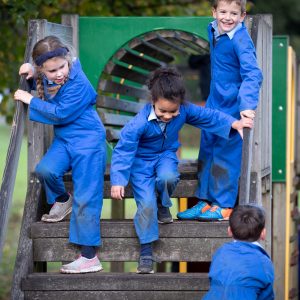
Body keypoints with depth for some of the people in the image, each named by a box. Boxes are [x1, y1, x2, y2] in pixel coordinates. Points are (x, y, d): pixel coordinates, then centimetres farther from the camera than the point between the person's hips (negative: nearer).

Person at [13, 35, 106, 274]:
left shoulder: (77, 83, -23)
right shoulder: (46, 79, 0)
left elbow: (61, 113, -22)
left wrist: (31, 101, -14)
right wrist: (33, 73, 4)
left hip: (87, 140, -7)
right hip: (64, 139, 7)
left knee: (86, 198, -9)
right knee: (45, 169, -21)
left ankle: (89, 256, -6)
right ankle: (62, 200, 14)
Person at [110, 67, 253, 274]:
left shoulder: (184, 111, -17)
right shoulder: (139, 123, -28)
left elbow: (208, 116, -1)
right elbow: (123, 150, -22)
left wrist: (234, 123, -10)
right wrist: (118, 181, -25)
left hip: (165, 155, 3)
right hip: (141, 161, -3)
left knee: (167, 177, -34)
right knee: (146, 204, -19)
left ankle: (163, 206, 2)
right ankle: (146, 252, -4)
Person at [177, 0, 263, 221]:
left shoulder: (241, 41, -21)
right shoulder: (213, 31, 3)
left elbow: (252, 74, -29)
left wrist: (247, 105, -40)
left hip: (232, 106, -8)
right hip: (215, 103, 8)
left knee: (227, 153, 0)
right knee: (207, 149, 13)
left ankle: (224, 206, 9)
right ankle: (205, 201, 23)